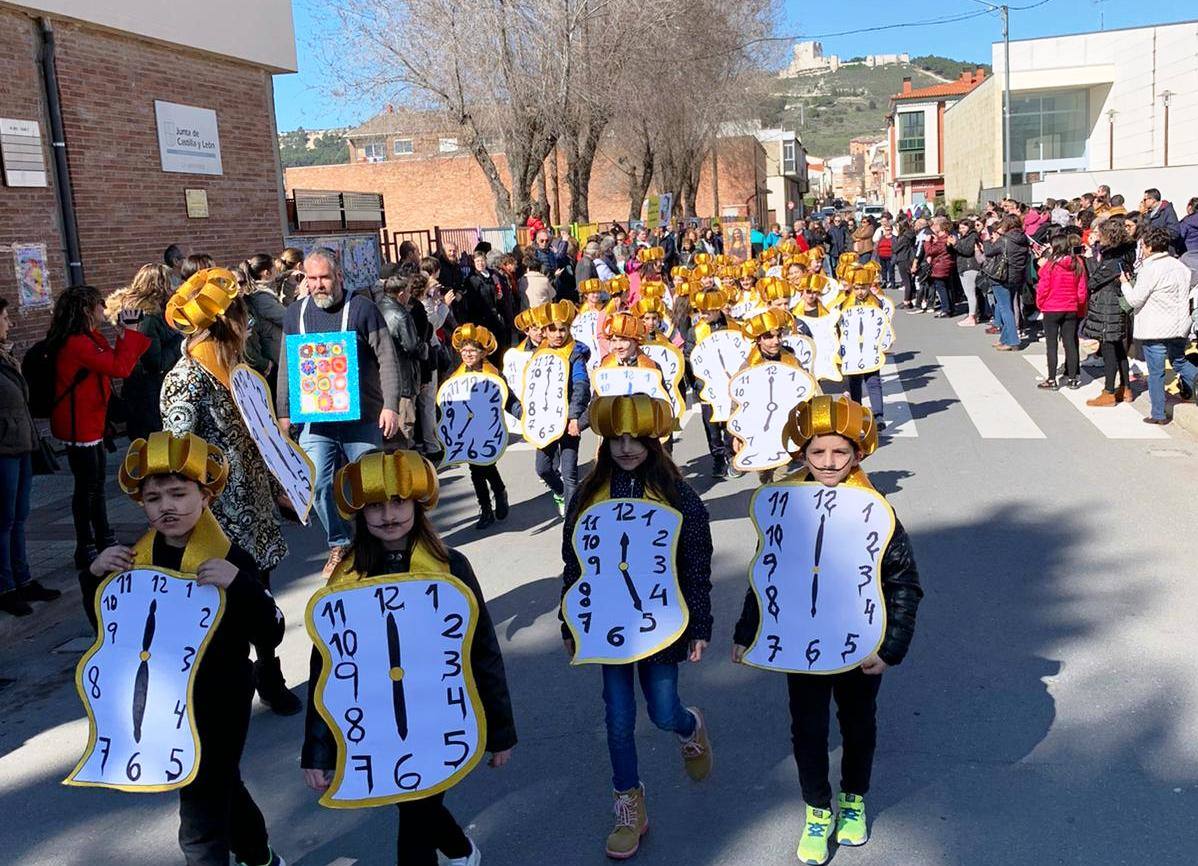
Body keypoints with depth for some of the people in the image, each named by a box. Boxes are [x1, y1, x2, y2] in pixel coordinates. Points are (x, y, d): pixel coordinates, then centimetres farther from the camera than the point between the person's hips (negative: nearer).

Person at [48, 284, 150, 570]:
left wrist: (128, 333, 2)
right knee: (87, 485, -1)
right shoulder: (77, 343, -23)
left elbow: (113, 362, 10)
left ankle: (104, 540, 32)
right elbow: (120, 368, -25)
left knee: (97, 481, 19)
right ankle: (85, 549, 10)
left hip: (90, 422, 11)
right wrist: (130, 332, -16)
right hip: (78, 426, -11)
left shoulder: (87, 339, 9)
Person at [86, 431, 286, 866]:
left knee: (201, 822, 0)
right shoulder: (136, 557, -2)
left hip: (219, 704, -6)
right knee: (223, 787, 27)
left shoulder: (229, 560, -18)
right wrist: (96, 576, -7)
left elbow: (270, 634, -21)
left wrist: (239, 583, -36)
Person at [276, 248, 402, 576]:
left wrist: (390, 405, -14)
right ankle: (339, 543, 15)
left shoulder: (362, 309, -4)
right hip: (315, 419, 3)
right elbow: (286, 368, 13)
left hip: (362, 417, -3)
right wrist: (284, 413, 10)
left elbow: (386, 359, -7)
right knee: (318, 485, -4)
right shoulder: (296, 314, 7)